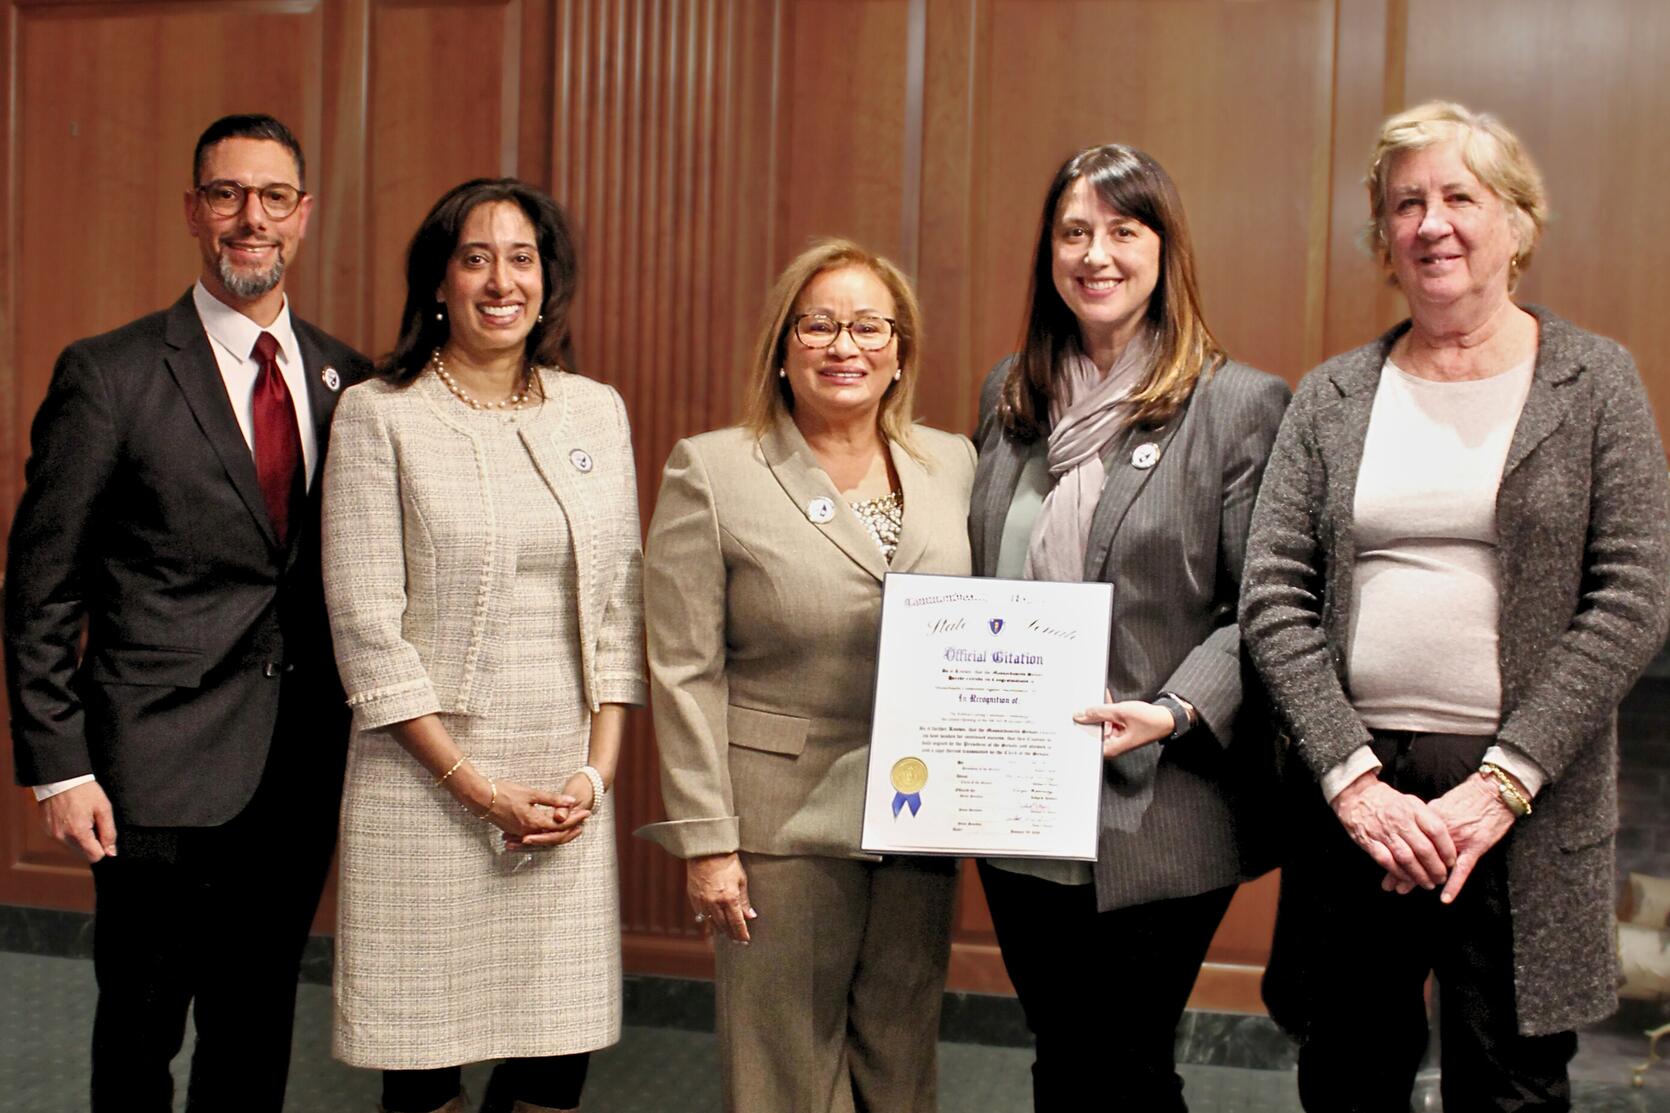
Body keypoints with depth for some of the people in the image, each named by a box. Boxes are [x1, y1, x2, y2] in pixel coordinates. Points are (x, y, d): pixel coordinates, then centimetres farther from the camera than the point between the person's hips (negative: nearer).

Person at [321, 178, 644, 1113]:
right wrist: (479, 789, -9)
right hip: (426, 788, -3)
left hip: (571, 788, 3)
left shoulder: (596, 412, 9)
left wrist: (596, 771, -1)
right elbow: (365, 624, -6)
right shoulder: (380, 415, -2)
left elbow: (620, 605, 10)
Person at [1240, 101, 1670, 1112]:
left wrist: (1501, 783, -13)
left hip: (1523, 802, -2)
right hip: (1352, 795, 2)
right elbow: (1274, 599, 2)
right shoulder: (1334, 395, 7)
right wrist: (1350, 774, -10)